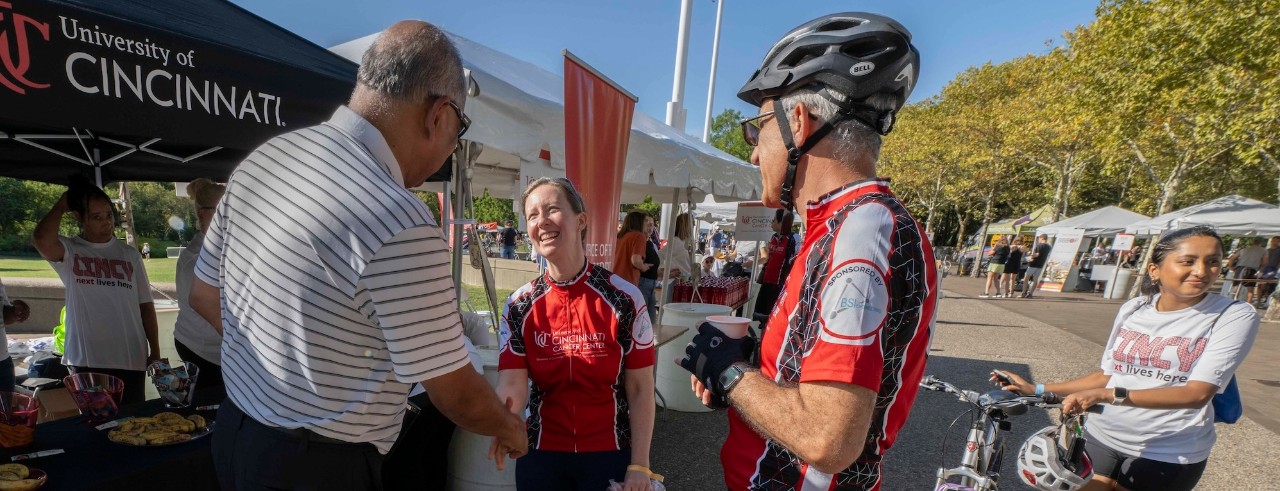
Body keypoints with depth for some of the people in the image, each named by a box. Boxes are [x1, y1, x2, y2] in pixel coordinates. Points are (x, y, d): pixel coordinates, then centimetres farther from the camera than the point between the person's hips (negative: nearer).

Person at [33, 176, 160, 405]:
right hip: (86, 362, -2)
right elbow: (42, 241, -27)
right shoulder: (70, 251, -1)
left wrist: (155, 352, 5)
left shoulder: (130, 254, 6)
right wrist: (61, 206, -7)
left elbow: (146, 305, 8)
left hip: (132, 361, 2)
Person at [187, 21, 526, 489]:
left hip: (234, 431, 7)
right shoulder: (399, 224, -31)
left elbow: (204, 294, 8)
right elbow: (458, 398, -21)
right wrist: (511, 428, -1)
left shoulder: (262, 157, -6)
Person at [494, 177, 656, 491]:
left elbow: (640, 389, -9)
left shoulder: (625, 298, -14)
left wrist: (639, 466, -9)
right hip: (541, 455, 3)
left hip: (610, 454, -2)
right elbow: (512, 384, -12)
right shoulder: (518, 307, -6)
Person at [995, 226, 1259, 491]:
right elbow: (1108, 375, 6)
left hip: (1168, 454, -3)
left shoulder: (1234, 316, -10)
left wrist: (1108, 395, -33)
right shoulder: (1133, 309, 0)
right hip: (1102, 437, 3)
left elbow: (1197, 393, -21)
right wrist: (1038, 389, 0)